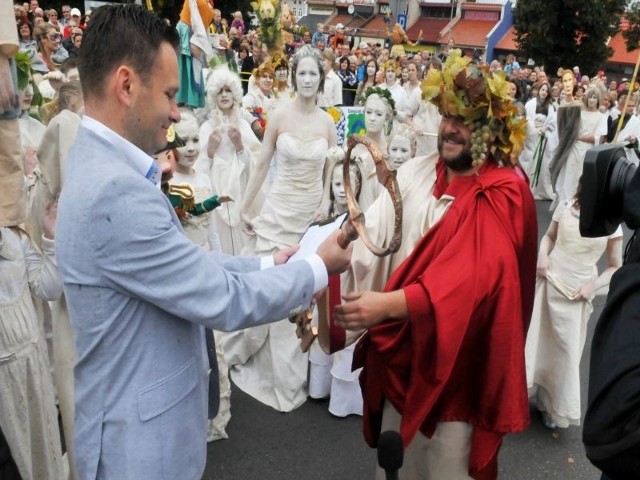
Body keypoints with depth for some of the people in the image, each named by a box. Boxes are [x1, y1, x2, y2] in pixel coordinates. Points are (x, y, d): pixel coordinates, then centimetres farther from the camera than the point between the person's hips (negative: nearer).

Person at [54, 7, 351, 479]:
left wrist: (267, 264, 5)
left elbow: (186, 262, 7)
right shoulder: (115, 191, -30)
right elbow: (225, 301, -24)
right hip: (142, 432, -9)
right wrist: (319, 266, -11)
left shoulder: (104, 166, 3)